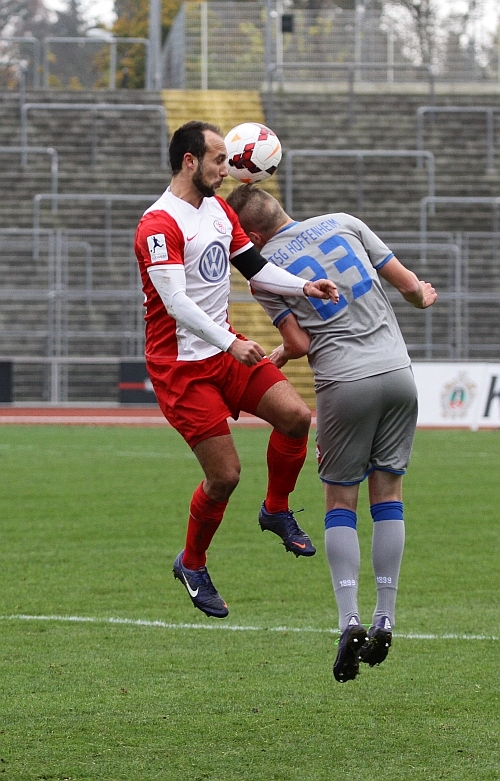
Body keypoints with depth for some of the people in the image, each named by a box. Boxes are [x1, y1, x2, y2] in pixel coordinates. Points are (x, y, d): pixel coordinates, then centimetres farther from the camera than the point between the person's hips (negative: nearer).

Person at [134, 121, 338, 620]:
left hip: (225, 349, 8)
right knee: (225, 475, -8)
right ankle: (192, 565, 15)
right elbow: (176, 302, -26)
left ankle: (276, 511, 13)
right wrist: (230, 345, -35)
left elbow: (254, 267, 18)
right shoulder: (159, 225, -18)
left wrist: (304, 288, 1)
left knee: (295, 416, -11)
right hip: (181, 364, -8)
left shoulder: (219, 209, 11)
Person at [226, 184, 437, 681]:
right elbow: (406, 283, 10)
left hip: (344, 384, -3)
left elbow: (299, 343, -3)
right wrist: (422, 299, 32)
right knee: (388, 493, 10)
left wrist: (273, 358, 18)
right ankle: (385, 619, 8)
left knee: (340, 501, 8)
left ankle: (349, 619, -6)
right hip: (397, 372, 3)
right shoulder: (344, 224, 8)